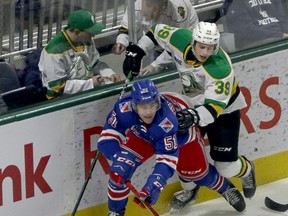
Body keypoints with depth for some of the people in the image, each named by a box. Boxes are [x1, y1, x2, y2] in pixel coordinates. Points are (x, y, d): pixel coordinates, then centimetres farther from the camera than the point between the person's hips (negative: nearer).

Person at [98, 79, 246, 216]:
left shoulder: (167, 121, -45)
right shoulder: (123, 109, -40)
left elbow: (167, 158, -44)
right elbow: (107, 139, -31)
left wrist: (154, 185, -56)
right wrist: (120, 158, -47)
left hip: (181, 130, -2)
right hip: (140, 133, 2)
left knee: (197, 171, 7)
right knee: (119, 170, -15)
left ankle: (226, 188, 40)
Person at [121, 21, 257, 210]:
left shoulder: (220, 68, -40)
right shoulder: (180, 39, -25)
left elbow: (216, 106, -43)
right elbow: (158, 31, -3)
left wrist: (195, 116, -60)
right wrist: (137, 51, -7)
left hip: (224, 110, -5)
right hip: (193, 104, 5)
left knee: (225, 166, -4)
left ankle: (246, 170, 33)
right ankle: (190, 188, 34)